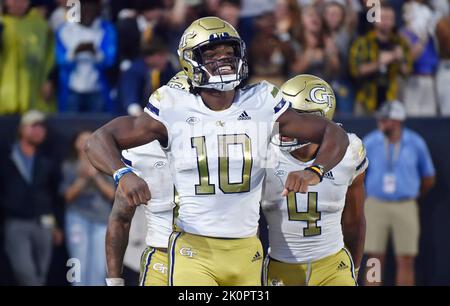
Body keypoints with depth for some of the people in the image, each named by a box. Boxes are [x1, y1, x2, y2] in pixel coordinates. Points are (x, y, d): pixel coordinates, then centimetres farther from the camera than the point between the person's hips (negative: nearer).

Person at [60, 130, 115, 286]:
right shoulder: (69, 167, 8)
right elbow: (68, 194, 1)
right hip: (78, 217, -2)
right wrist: (83, 178, -11)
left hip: (101, 219, 2)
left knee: (99, 266, -5)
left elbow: (111, 193, 4)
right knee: (80, 265, -10)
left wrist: (96, 176, -8)